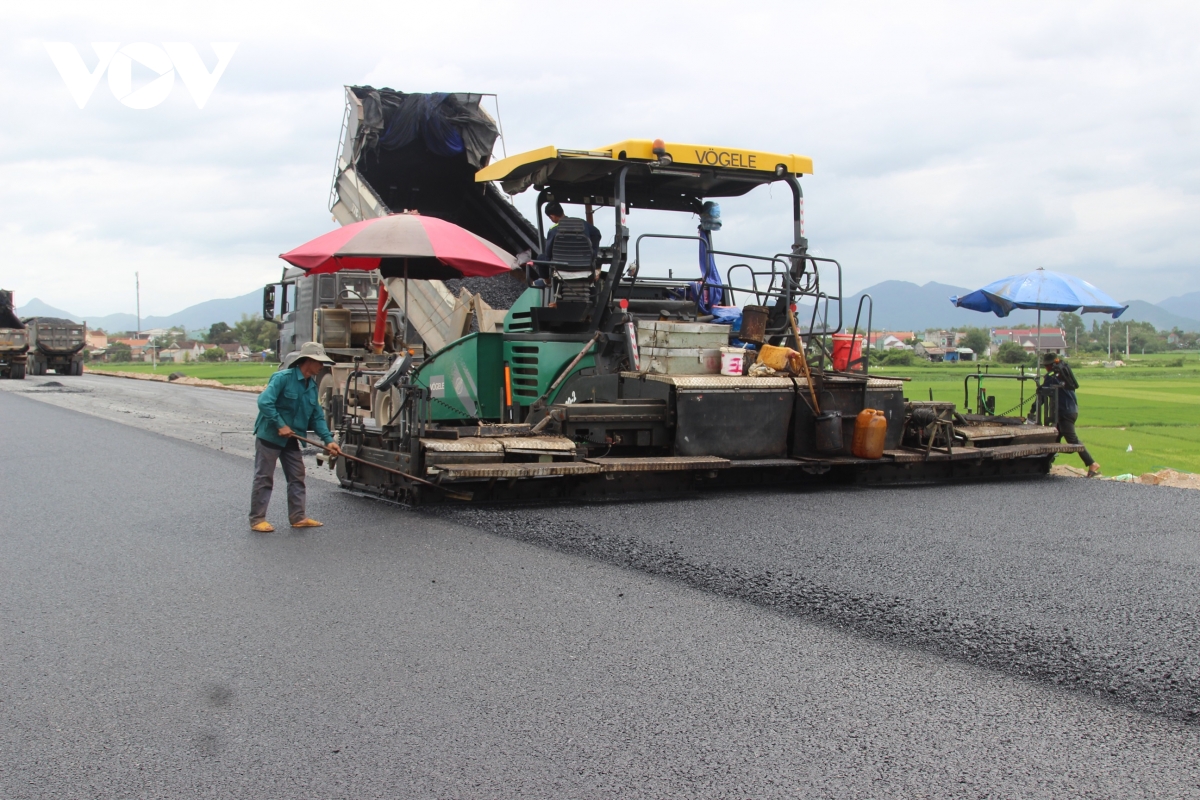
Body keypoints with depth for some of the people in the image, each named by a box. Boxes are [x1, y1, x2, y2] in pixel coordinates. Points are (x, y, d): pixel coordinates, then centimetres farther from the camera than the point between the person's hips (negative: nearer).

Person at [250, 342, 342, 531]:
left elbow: (317, 416, 7)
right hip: (269, 436, -8)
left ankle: (298, 517, 17)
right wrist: (281, 425, -24)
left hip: (290, 439, 8)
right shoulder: (283, 378, -18)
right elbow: (264, 402, -26)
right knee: (264, 478, -1)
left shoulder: (312, 386, 6)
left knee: (297, 477, 9)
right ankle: (257, 519, 6)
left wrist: (328, 439, -4)